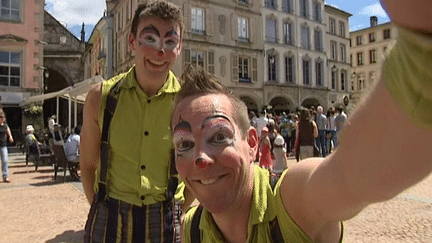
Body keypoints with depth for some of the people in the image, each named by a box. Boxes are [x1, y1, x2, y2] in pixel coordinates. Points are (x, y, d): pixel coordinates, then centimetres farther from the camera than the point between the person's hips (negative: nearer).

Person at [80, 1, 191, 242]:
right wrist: (105, 212, -1)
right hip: (109, 222, 1)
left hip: (167, 222, 0)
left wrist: (178, 216, -2)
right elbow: (88, 165, 3)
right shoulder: (101, 97, -7)